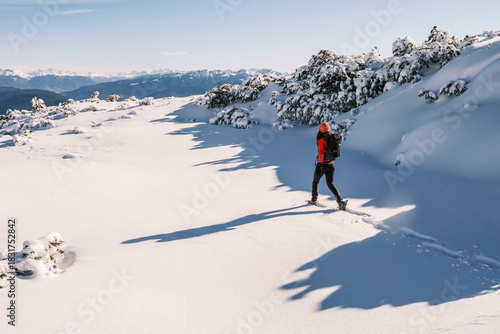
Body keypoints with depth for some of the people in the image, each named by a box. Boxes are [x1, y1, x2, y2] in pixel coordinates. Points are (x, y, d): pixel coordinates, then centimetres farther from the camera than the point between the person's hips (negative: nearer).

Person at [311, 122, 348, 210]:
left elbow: (321, 153, -26)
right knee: (330, 184, 9)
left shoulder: (322, 140, -17)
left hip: (322, 164, -6)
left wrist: (319, 164, -31)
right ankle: (340, 200, -8)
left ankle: (314, 199, 29)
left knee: (315, 181, 17)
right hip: (331, 164, 6)